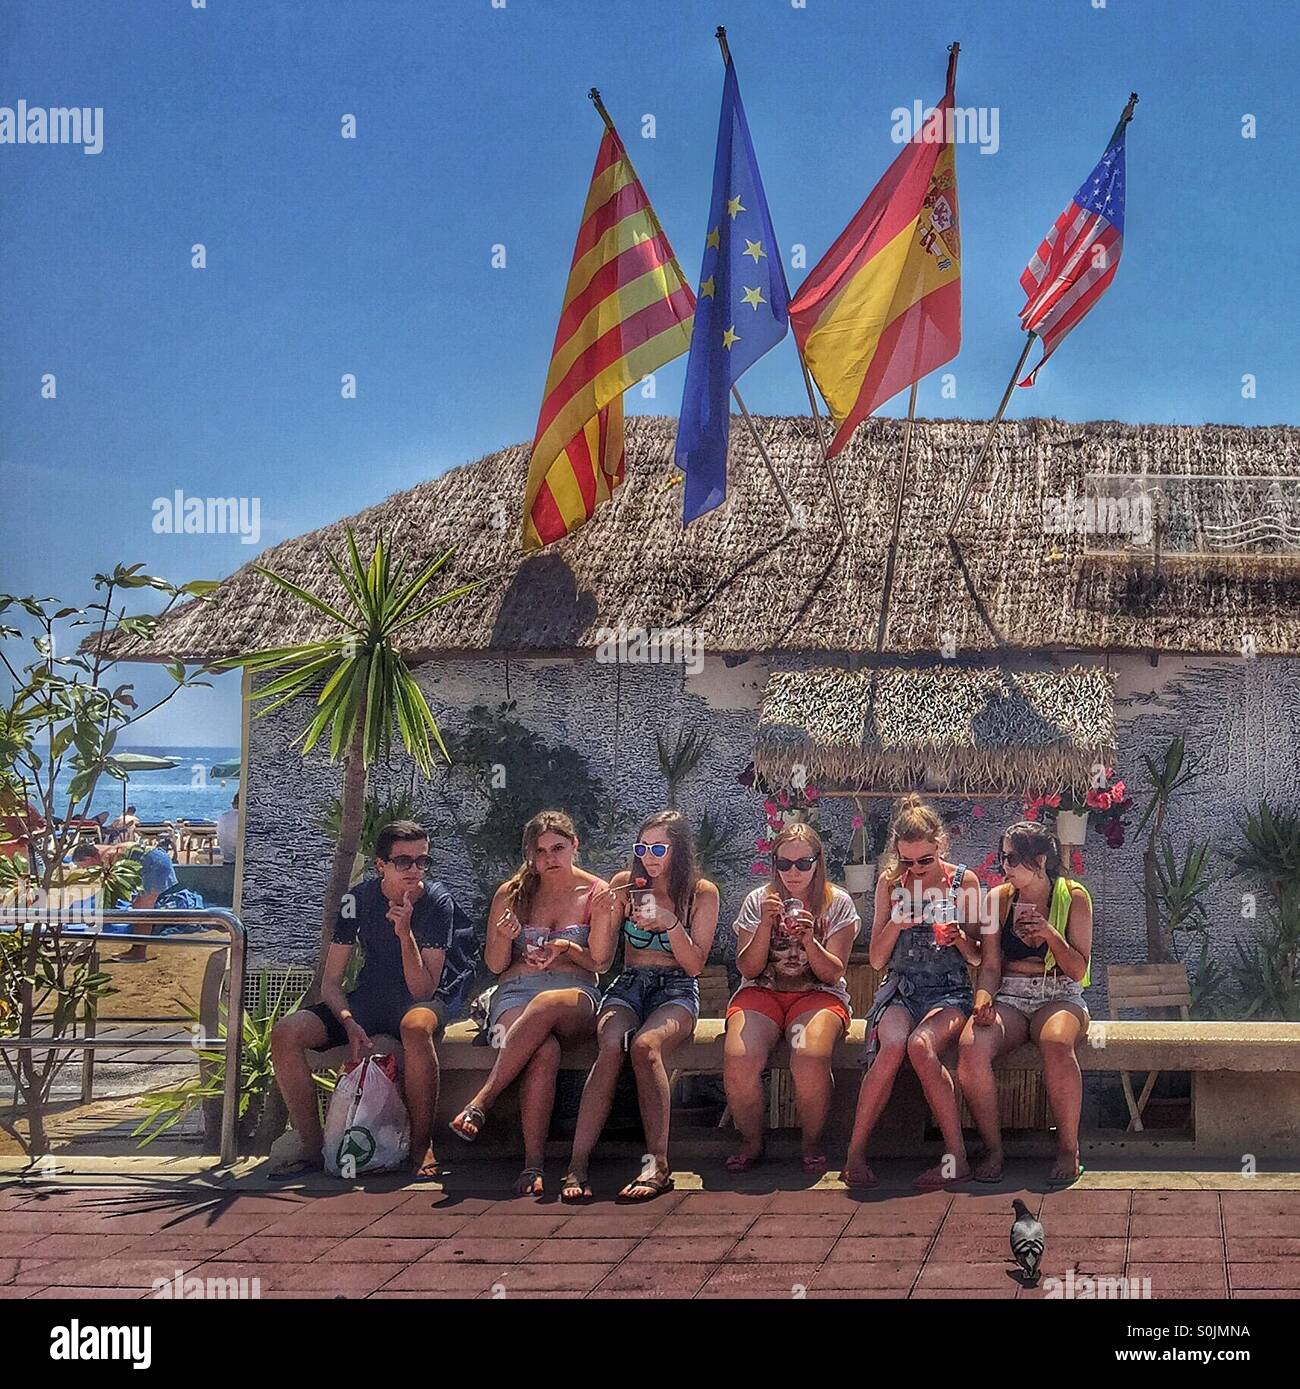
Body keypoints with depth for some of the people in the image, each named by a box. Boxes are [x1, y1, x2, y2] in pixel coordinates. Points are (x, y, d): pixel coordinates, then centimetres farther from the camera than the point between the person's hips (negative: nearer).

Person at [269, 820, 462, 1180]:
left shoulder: (438, 901, -13)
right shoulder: (358, 899, -7)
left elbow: (422, 991, -18)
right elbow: (330, 982, -5)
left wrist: (405, 934, -31)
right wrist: (350, 1023, -24)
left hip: (420, 1000, -3)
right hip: (368, 998, 3)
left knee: (416, 1027, -42)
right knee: (285, 1034, -21)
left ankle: (422, 1147, -27)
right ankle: (312, 1147, -11)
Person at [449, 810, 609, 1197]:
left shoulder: (596, 893, 10)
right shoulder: (511, 893, 13)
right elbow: (494, 965, 13)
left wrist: (565, 948, -12)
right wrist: (504, 938, -10)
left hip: (576, 996, -1)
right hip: (515, 994, 1)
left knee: (545, 1005, -42)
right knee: (545, 1051, -38)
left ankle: (480, 1103, -39)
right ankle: (533, 1163, -42)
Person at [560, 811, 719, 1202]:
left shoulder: (702, 894, 3)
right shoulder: (625, 884, 8)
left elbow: (695, 965, -2)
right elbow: (600, 959, 8)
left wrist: (670, 923, -16)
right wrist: (605, 916, -10)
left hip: (677, 991, -2)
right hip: (628, 986, 2)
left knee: (645, 1045, -36)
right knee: (610, 1046, -33)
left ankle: (657, 1164, -37)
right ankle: (578, 1163, -40)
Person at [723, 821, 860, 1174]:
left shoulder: (837, 903, 5)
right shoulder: (757, 901, 7)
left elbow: (832, 973, -1)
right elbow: (748, 968, 1)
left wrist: (809, 941, -20)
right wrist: (766, 925, -13)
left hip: (817, 994, -1)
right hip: (762, 992, 1)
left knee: (811, 1057, -35)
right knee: (739, 1059, -31)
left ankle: (812, 1143, -9)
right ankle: (751, 1143, -6)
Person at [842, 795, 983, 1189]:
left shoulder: (964, 881, 5)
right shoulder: (890, 883, 8)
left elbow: (978, 957, 9)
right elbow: (877, 960, 9)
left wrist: (959, 938, -13)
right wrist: (896, 924, -10)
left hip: (949, 991, -1)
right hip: (900, 989, 1)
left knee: (921, 1046, -35)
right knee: (892, 1046, -33)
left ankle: (956, 1156, -30)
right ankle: (855, 1153, -26)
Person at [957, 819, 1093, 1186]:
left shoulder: (1073, 897, 2)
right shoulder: (998, 899, 8)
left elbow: (1078, 969, 0)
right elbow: (990, 966, 5)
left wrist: (1050, 933, -16)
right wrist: (982, 1002, -15)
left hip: (1059, 997, -2)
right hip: (1010, 997, 2)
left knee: (1057, 1045, -39)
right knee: (971, 1048, -32)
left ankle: (1068, 1149, -22)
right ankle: (993, 1148, -17)